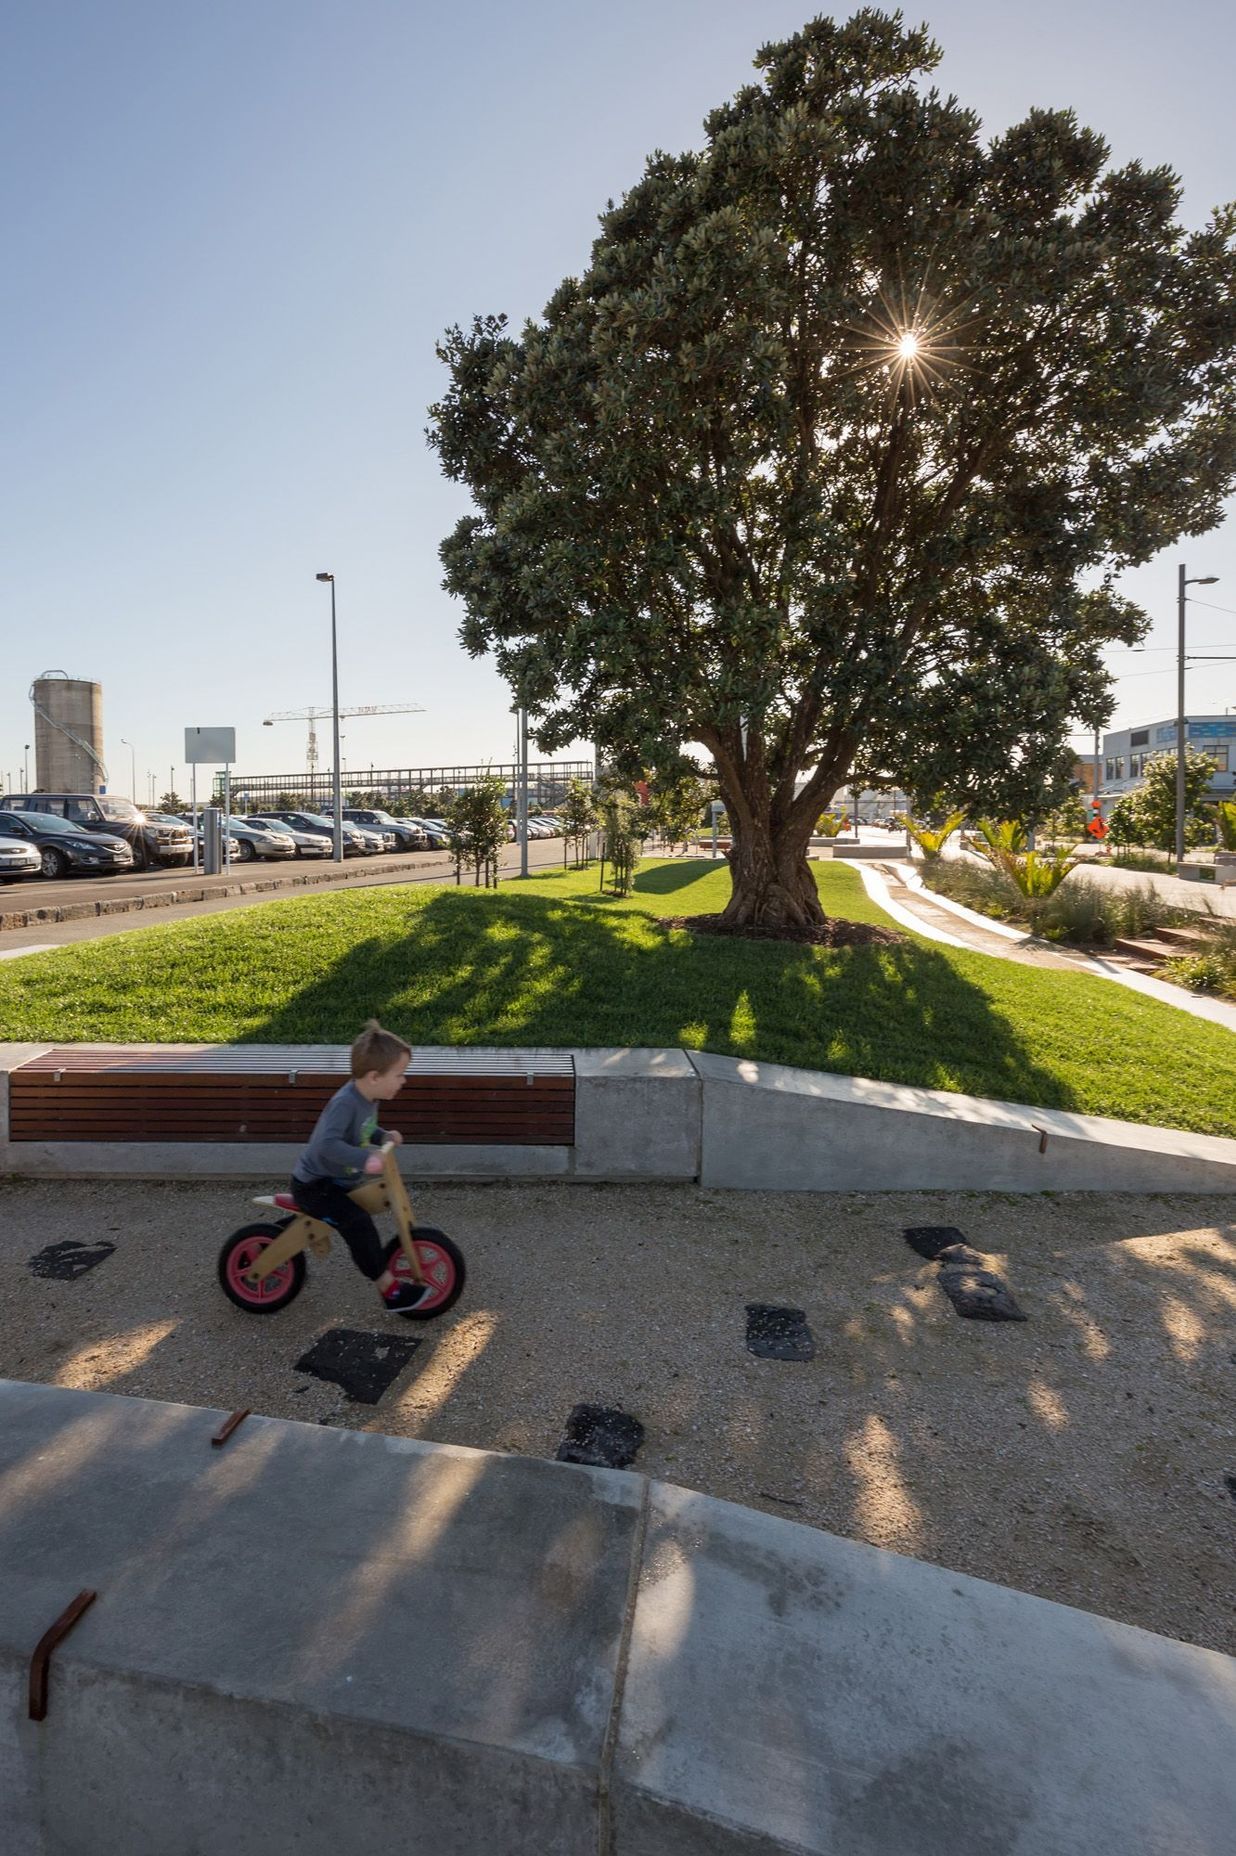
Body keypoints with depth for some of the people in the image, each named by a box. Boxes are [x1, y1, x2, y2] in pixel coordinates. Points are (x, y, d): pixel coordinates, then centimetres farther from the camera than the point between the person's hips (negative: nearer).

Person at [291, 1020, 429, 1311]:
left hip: (337, 1180, 10)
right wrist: (365, 1159, -49)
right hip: (314, 1185, -10)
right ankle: (391, 1291, -16)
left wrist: (384, 1136, 0)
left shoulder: (368, 1098, -1)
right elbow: (327, 1143, -43)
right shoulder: (345, 1103, -30)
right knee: (359, 1223, -25)